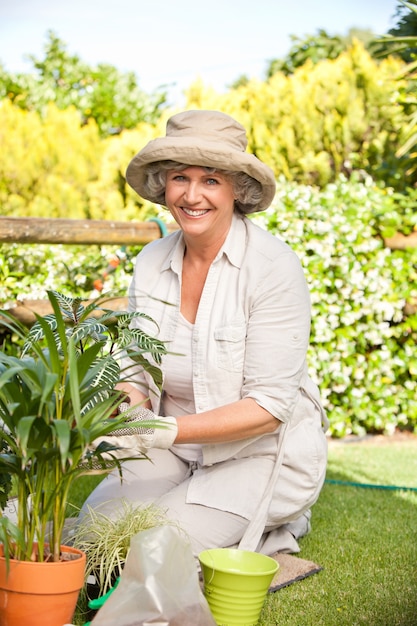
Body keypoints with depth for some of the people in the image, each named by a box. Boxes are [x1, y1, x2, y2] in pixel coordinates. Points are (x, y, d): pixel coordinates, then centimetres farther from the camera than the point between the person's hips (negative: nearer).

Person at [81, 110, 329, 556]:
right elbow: (136, 375, 1)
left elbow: (270, 405, -21)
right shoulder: (151, 262, -2)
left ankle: (271, 529, 7)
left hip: (264, 454, -5)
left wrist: (167, 431, -31)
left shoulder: (274, 266, -19)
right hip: (178, 450, 5)